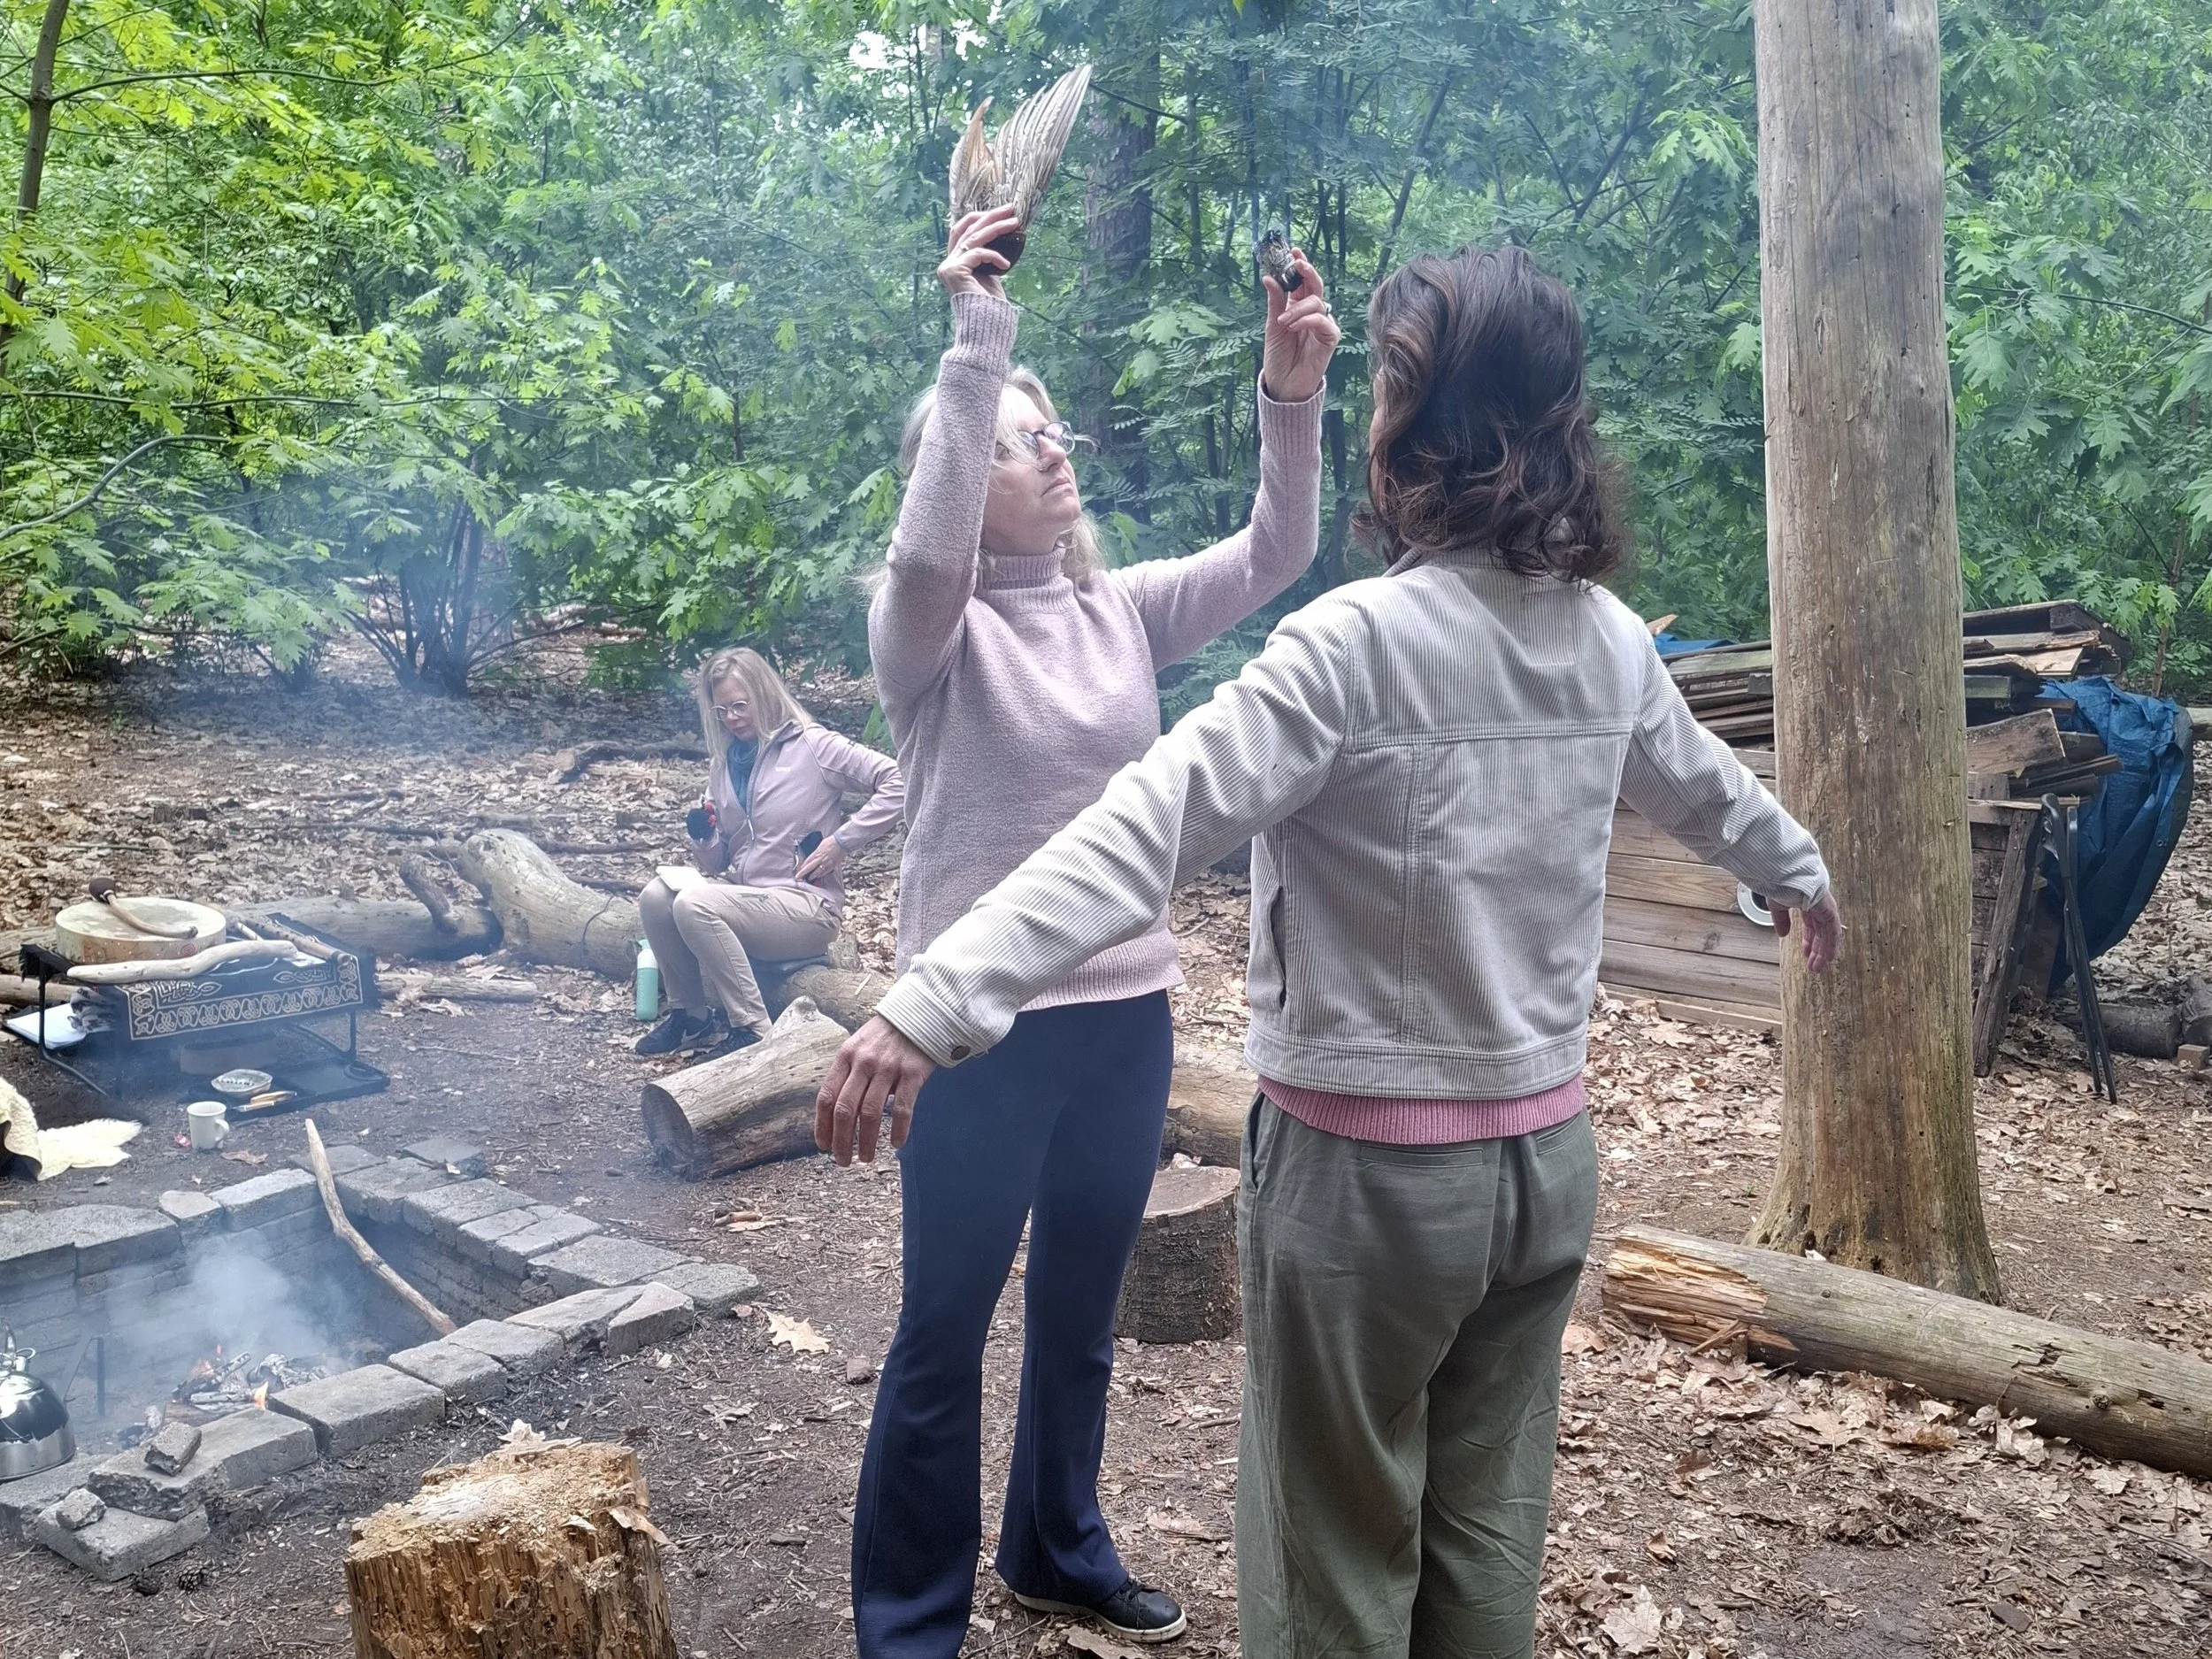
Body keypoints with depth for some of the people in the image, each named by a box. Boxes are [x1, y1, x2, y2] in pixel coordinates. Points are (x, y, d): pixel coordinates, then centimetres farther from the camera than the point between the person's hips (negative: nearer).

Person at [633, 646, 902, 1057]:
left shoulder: (812, 746, -7)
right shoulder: (724, 765, 13)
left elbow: (895, 783, -15)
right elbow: (716, 864, 16)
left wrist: (840, 842, -17)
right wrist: (704, 838, -7)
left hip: (805, 907, -7)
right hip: (744, 895, 7)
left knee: (693, 905, -27)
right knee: (655, 897, -14)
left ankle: (752, 1029, -19)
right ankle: (690, 1015, 2)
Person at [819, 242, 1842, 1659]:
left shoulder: (1360, 641, -19)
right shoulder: (1611, 639, 4)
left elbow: (1151, 828, -28)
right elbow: (1702, 784, 23)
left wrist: (937, 1000, -32)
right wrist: (1799, 870, 44)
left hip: (1367, 1166, -6)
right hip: (1545, 1152, 7)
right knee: (1488, 1537, 20)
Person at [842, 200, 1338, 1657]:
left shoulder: (1126, 609, 6)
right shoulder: (927, 630, -8)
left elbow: (1274, 556, -4)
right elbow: (931, 550, -30)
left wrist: (1290, 396, -19)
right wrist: (977, 334, -30)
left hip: (1129, 1015, 5)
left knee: (1082, 1310, 20)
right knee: (945, 1332, 5)